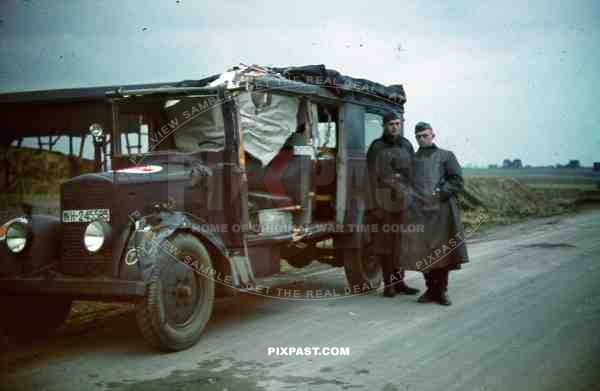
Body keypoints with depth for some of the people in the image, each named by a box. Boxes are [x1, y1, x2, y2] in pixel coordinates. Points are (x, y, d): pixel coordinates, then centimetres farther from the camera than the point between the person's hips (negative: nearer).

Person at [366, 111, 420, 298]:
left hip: (405, 198, 4)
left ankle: (399, 281, 16)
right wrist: (375, 205, -11)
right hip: (385, 198, -4)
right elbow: (372, 176, -6)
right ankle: (388, 283, 6)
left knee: (402, 241, 7)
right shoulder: (376, 147, -2)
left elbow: (413, 172, 13)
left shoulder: (406, 145, 11)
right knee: (385, 241, 0)